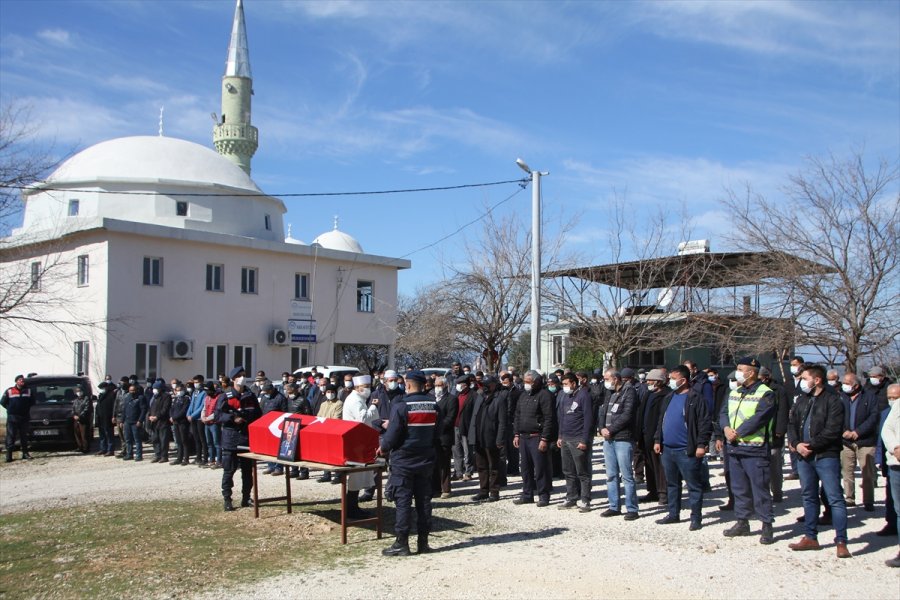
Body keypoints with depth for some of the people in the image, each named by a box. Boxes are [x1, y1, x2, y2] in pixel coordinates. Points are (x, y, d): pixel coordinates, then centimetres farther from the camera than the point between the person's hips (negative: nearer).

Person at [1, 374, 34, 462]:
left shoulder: (28, 391, 7)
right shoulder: (9, 391, -1)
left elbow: (32, 402, 17)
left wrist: (26, 408, 8)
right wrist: (10, 409, 3)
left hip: (24, 418, 3)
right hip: (12, 418, -3)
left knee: (24, 436, 8)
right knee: (11, 436, -4)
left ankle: (25, 453, 14)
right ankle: (9, 454, -3)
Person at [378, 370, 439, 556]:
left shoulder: (401, 405, -15)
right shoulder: (433, 406, 4)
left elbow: (393, 433, -14)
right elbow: (436, 432, 11)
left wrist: (383, 447, 4)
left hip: (403, 460, -5)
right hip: (426, 460, 5)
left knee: (403, 500, 0)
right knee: (424, 499, 10)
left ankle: (401, 543, 2)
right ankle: (423, 541, 14)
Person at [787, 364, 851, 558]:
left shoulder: (833, 400, -10)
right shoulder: (802, 400, 13)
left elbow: (832, 431, -17)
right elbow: (792, 424, 12)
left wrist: (811, 445, -16)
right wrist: (796, 444, -5)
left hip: (826, 456, -7)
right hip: (804, 456, 7)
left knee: (835, 498, -6)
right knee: (809, 497, 14)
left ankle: (841, 542, -2)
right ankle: (811, 537, 23)